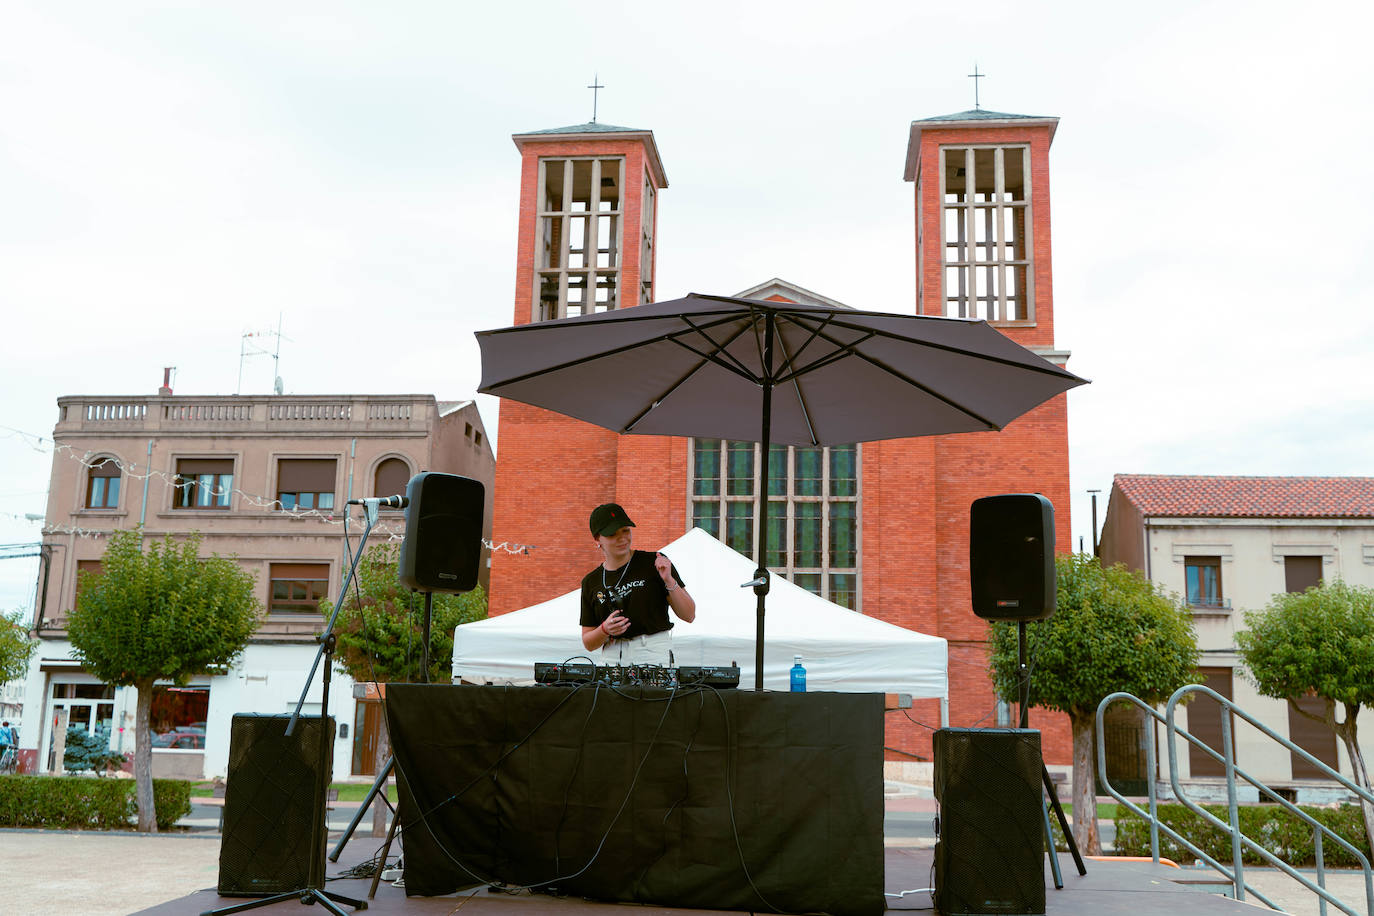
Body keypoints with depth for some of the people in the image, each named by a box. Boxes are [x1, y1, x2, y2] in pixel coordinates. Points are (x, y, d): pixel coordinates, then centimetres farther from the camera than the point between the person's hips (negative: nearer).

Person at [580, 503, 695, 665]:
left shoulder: (654, 562, 2)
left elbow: (689, 616, -1)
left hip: (654, 656, -3)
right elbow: (588, 644, 12)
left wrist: (669, 581, -14)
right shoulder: (590, 582, 10)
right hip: (611, 660, 3)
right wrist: (605, 630, -9)